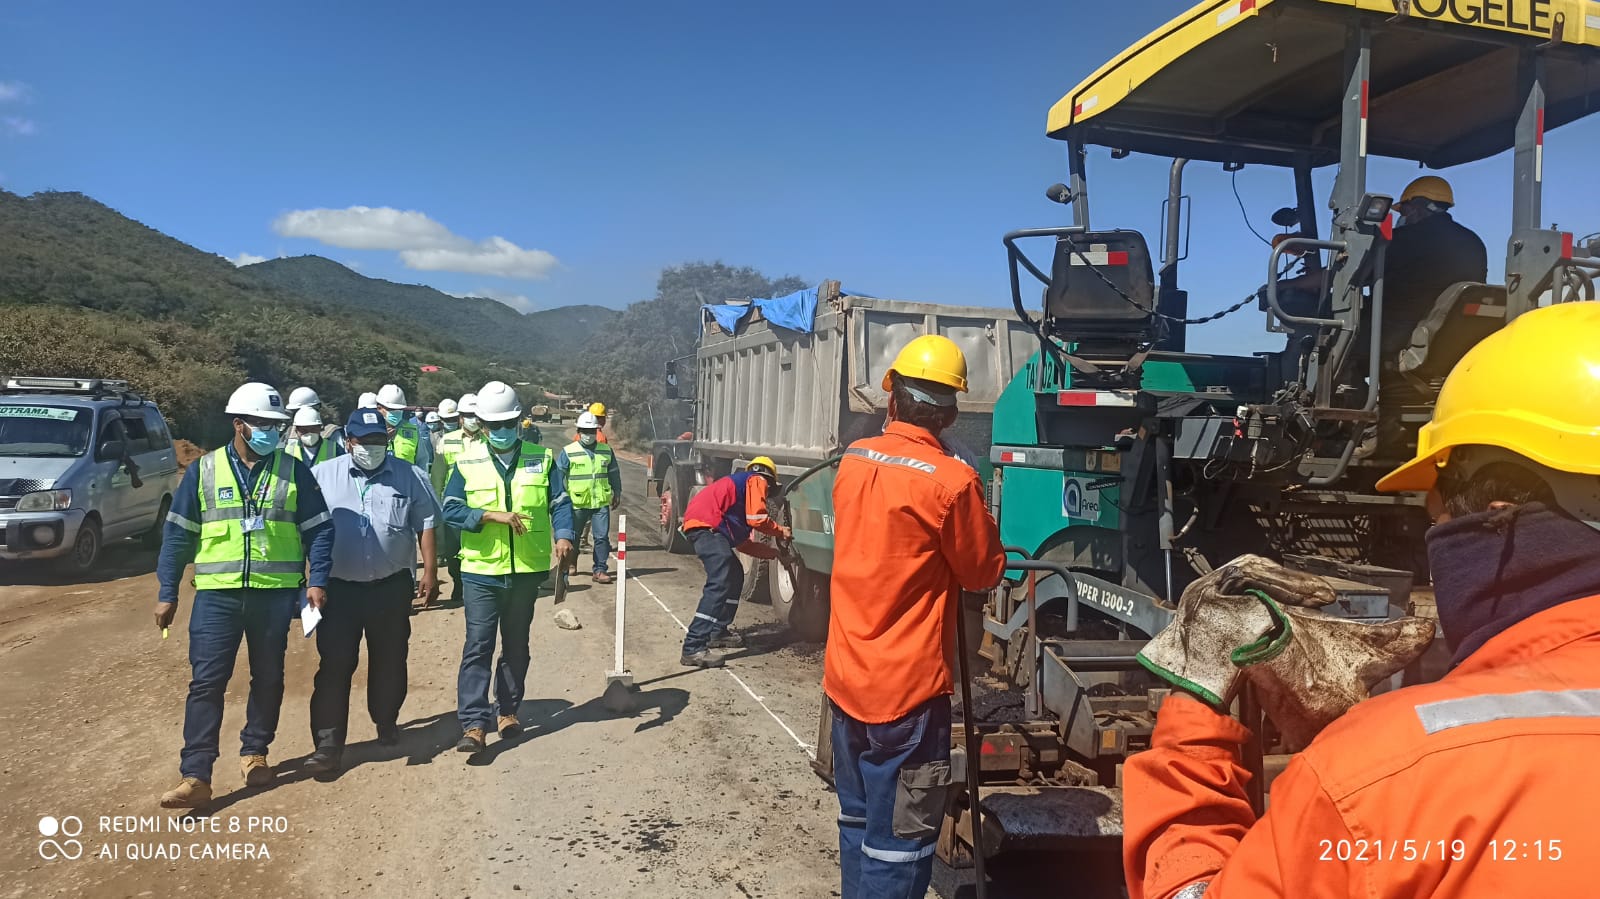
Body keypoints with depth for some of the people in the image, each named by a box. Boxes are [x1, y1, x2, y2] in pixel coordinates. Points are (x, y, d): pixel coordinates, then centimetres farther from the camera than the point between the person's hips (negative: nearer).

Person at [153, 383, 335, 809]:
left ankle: (255, 752, 30)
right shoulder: (203, 470, 2)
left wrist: (317, 580, -7)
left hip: (275, 593, 1)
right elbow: (178, 534, 5)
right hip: (217, 594, 0)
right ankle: (196, 776, 0)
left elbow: (319, 529, 4)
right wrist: (167, 593, 2)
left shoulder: (293, 471, 2)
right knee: (206, 682, -3)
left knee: (268, 678, 12)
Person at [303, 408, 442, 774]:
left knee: (389, 661, 14)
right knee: (334, 666, -2)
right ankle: (328, 744, 3)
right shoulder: (322, 476, 1)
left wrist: (430, 570, -1)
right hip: (339, 588, -1)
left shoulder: (409, 477, 2)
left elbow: (426, 524, 4)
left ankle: (387, 723, 34)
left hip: (392, 586, 1)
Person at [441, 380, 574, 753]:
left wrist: (563, 535, -18)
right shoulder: (467, 463, 0)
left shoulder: (541, 458, 3)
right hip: (481, 571, -2)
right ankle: (474, 724, -3)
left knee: (516, 645, 14)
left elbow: (560, 502, 1)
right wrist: (493, 515, -20)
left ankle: (508, 709, 29)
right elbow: (451, 509, -6)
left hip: (526, 570, 2)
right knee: (478, 646, -5)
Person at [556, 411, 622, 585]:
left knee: (602, 537, -1)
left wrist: (617, 493, 17)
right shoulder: (568, 452, -1)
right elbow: (558, 476, -1)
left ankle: (600, 570, 6)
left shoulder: (606, 451, 9)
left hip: (601, 502, 2)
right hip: (577, 504, -2)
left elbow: (614, 474, 17)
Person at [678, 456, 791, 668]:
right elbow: (757, 519, -8)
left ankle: (717, 632, 29)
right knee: (720, 583, -18)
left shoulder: (739, 482, 34)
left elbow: (743, 543, 32)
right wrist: (781, 531, 9)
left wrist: (775, 553, 36)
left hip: (698, 525, 10)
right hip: (706, 525, -10)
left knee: (735, 576, 23)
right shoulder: (757, 480, 8)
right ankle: (693, 648, -25)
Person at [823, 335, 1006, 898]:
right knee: (898, 841, 4)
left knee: (859, 820, 20)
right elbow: (984, 573, -4)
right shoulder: (951, 481, -17)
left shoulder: (853, 461, 2)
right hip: (906, 687, -6)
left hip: (844, 677, 7)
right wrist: (980, 518, 10)